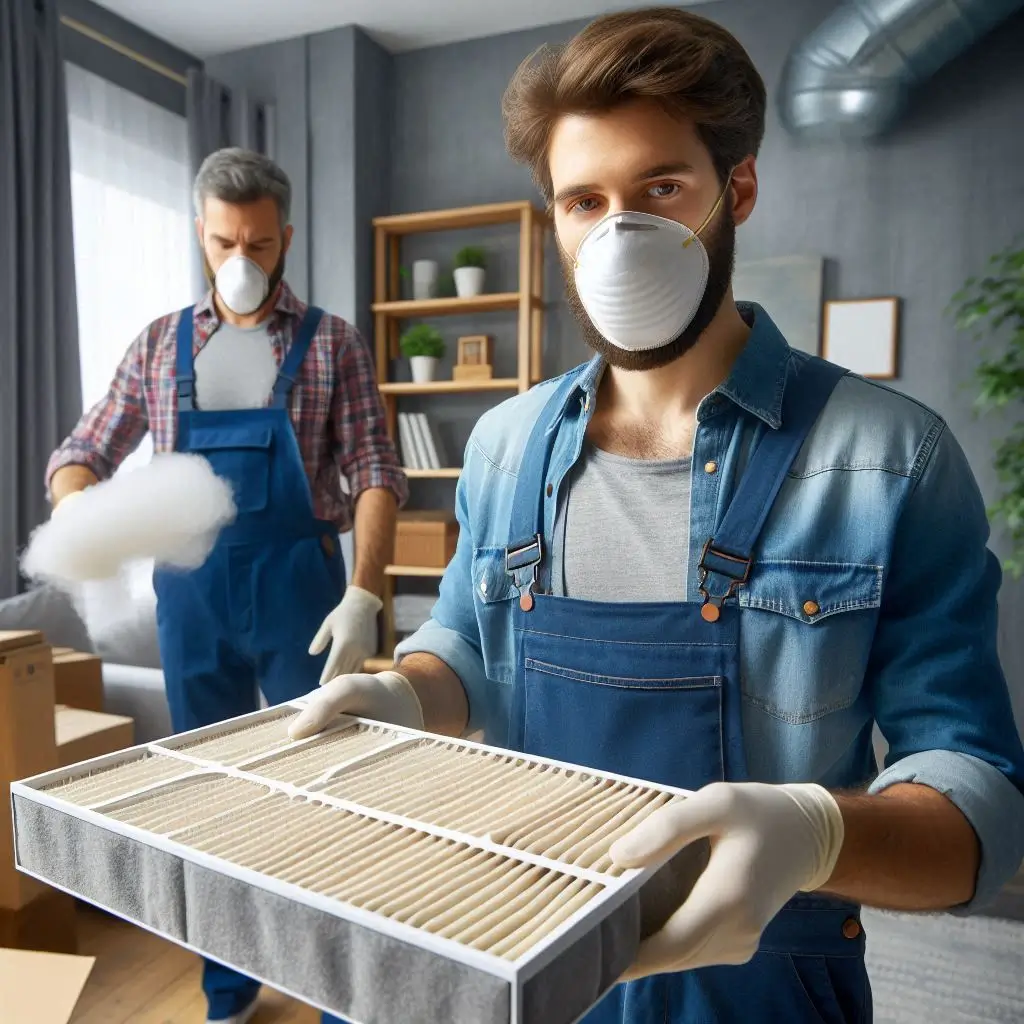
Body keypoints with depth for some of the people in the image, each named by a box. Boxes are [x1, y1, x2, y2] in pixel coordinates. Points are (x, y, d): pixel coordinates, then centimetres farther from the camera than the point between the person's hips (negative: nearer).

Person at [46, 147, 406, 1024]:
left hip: (300, 590, -3)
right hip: (192, 596, 3)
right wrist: (73, 502, -15)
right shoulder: (159, 345, 9)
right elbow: (82, 452, 9)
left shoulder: (330, 343, 1)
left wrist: (363, 596, -18)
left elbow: (376, 473, -6)